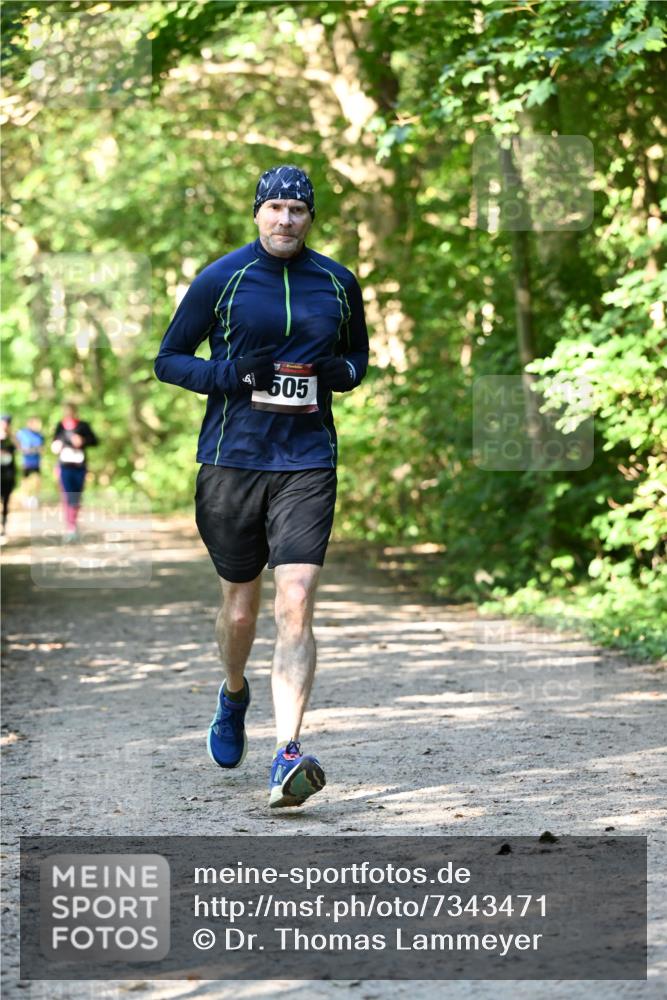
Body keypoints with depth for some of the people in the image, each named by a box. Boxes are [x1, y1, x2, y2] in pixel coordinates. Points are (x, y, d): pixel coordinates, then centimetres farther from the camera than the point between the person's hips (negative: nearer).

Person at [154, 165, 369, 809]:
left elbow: (358, 355, 21)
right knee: (240, 606, 10)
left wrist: (335, 373, -3)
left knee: (295, 606, -13)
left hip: (307, 463, 0)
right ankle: (233, 695, 43)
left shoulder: (338, 284, 7)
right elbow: (169, 360, 5)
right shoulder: (220, 280, 0)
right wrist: (233, 374, -13)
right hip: (231, 459, 0)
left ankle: (286, 755, -17)